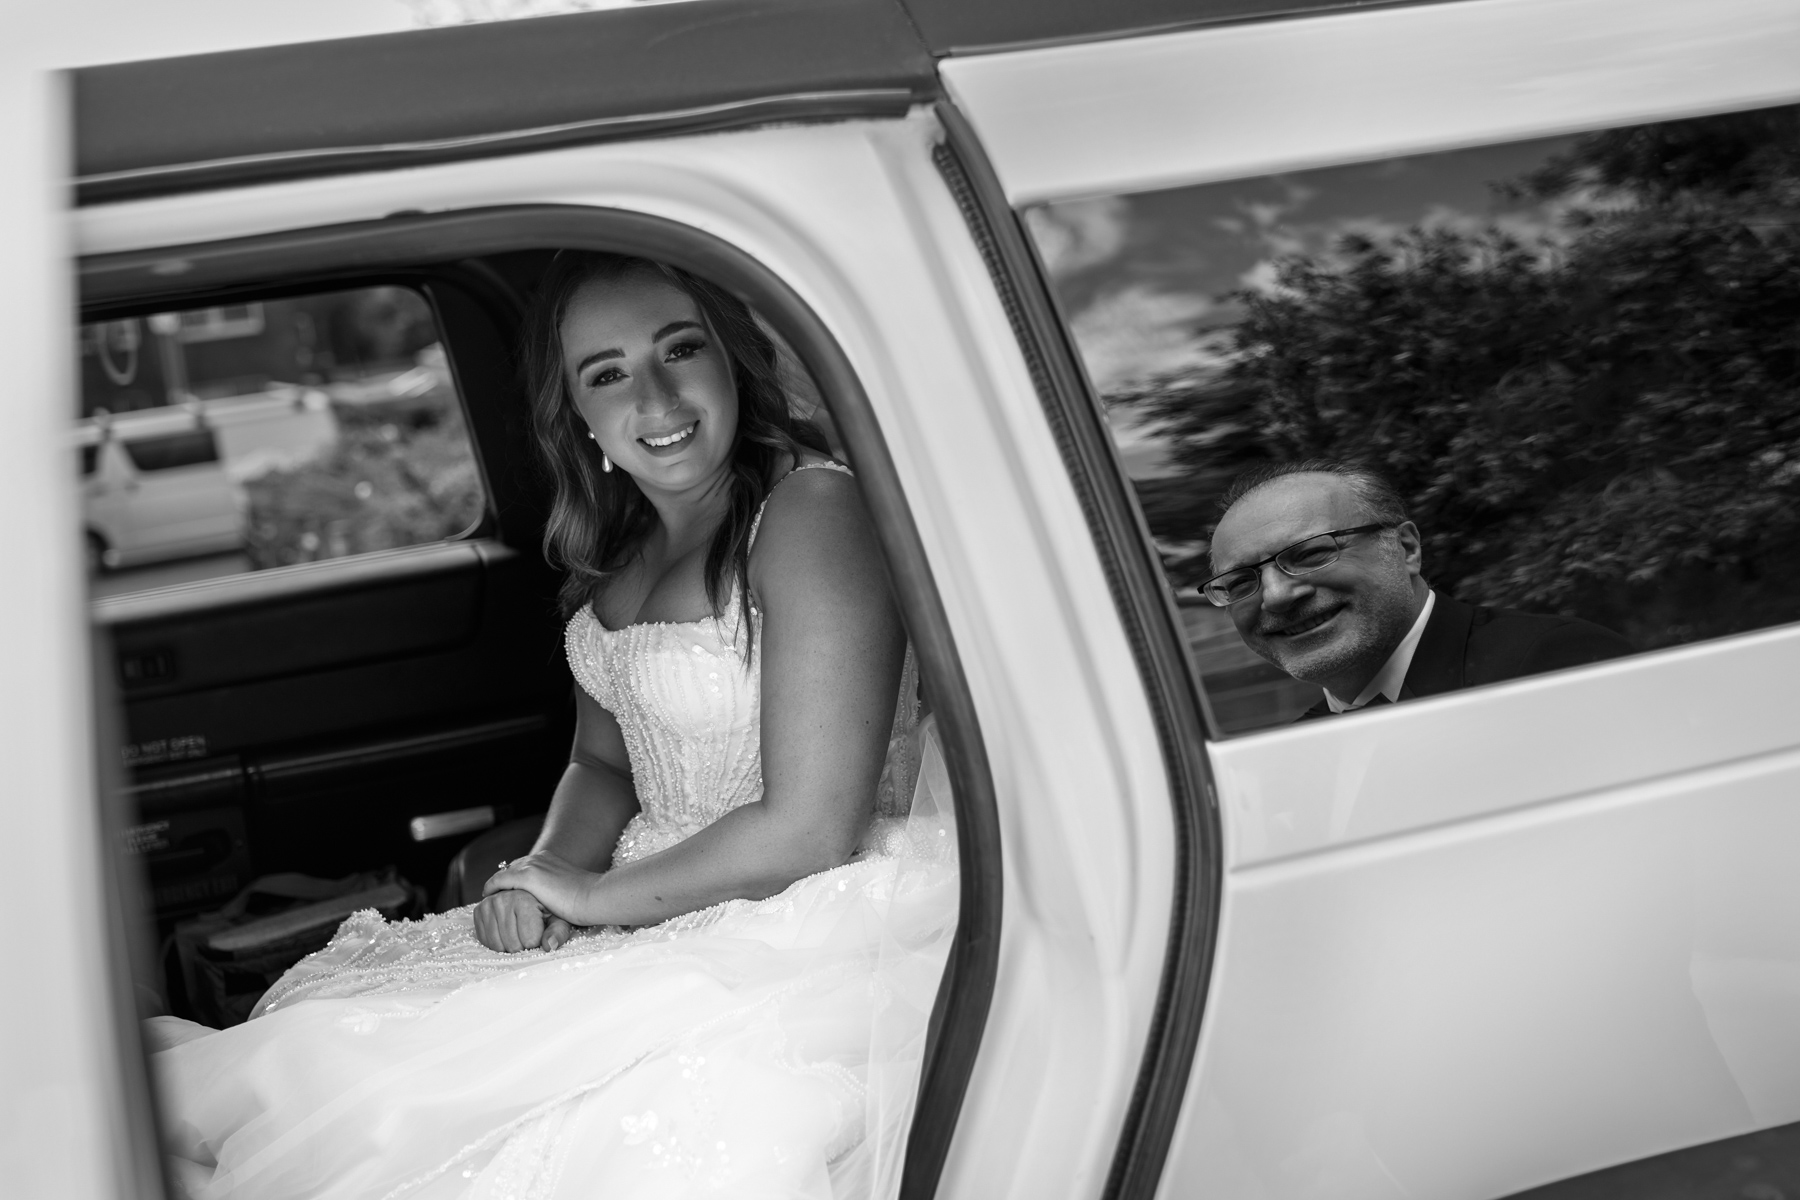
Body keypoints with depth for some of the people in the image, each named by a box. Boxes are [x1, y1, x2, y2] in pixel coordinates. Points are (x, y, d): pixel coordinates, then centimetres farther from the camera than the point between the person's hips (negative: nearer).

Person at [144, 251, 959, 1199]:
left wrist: (599, 894, -11)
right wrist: (549, 871, -5)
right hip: (672, 901, 8)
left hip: (801, 928, -8)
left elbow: (811, 831, -21)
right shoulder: (620, 547, 8)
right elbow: (602, 764, 16)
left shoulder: (809, 508, -18)